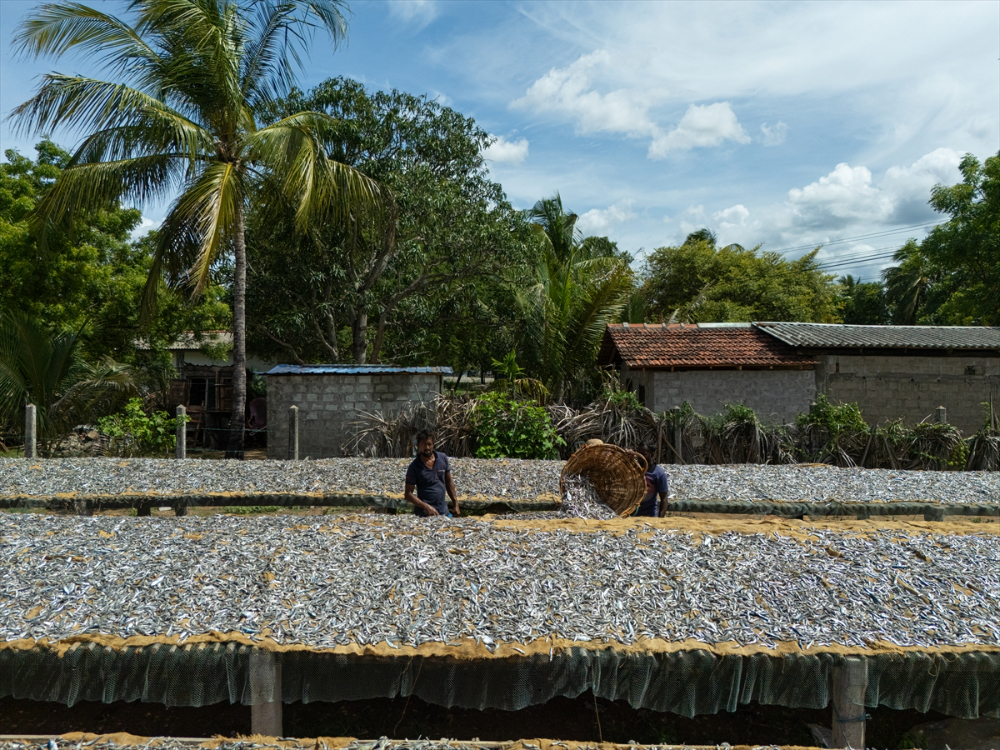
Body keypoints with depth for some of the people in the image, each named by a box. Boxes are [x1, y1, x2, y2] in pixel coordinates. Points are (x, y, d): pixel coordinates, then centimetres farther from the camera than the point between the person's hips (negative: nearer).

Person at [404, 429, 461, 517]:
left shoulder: (443, 458, 1)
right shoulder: (414, 467, -10)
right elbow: (408, 494, -9)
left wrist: (456, 504, 8)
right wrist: (426, 507, -21)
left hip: (444, 511, 4)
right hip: (424, 514, -4)